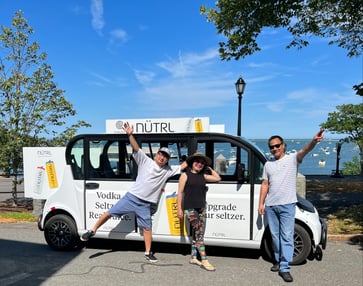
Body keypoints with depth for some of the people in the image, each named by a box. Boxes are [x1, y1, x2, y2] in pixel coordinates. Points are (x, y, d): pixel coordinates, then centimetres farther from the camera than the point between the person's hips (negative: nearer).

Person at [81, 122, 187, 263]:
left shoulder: (168, 170, 6)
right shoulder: (145, 161, -3)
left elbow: (182, 166, 10)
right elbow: (136, 148, -14)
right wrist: (130, 134, -28)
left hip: (145, 204, 2)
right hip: (131, 197, -2)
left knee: (147, 228, 7)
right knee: (109, 213, 4)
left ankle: (148, 253, 23)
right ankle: (92, 231, 24)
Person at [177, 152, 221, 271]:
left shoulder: (203, 176, 13)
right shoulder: (185, 175, 0)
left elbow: (217, 178, 19)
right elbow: (180, 193, -3)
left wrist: (210, 168, 15)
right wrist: (179, 209, -8)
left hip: (202, 208, 6)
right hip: (190, 208, -6)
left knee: (197, 234, 9)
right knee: (199, 232, -11)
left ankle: (193, 258, 20)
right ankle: (204, 260, -10)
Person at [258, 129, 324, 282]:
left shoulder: (292, 158, -2)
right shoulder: (268, 164, 11)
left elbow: (304, 151, -24)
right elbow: (265, 185, 12)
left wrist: (313, 142, -45)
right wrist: (261, 203, 7)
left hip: (287, 205, -4)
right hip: (270, 205, 5)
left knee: (287, 236, -4)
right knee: (275, 235, 15)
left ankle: (284, 268, 1)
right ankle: (278, 260, 31)